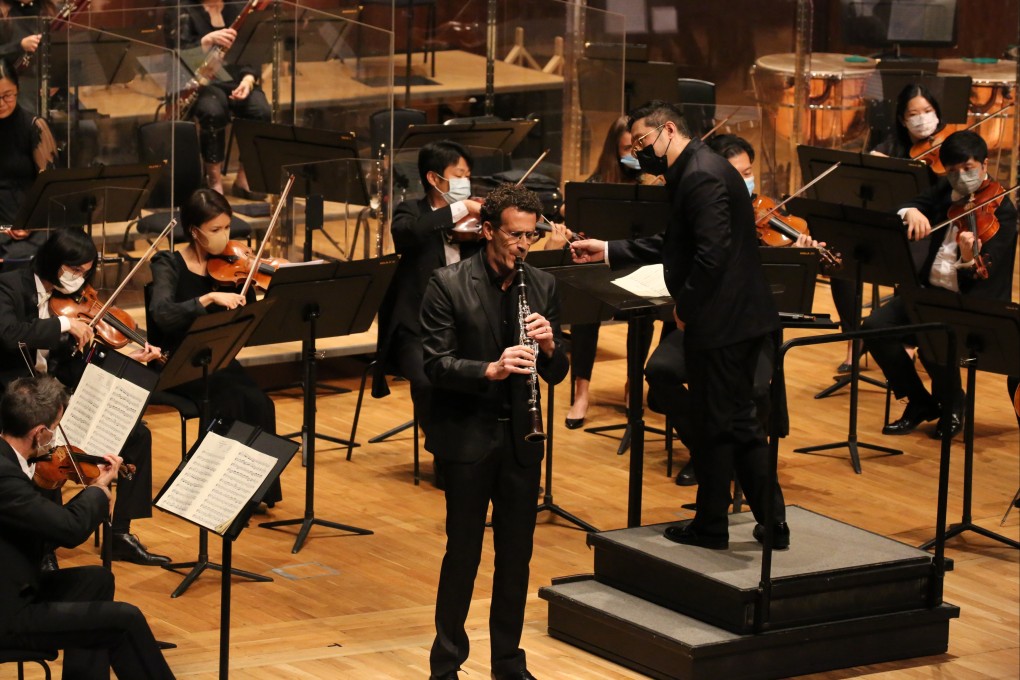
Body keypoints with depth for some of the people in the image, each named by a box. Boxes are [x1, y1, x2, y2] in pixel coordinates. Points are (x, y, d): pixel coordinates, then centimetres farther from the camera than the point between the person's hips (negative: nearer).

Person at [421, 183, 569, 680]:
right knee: (463, 552, 1)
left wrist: (549, 346, -15)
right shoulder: (448, 285, -8)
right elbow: (436, 365, -14)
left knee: (517, 554, 9)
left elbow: (556, 373, 7)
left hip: (520, 438, 4)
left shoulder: (542, 286, 5)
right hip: (467, 437, -4)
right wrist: (492, 369, -29)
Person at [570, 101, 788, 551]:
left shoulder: (702, 176, -19)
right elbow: (675, 245, 22)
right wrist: (608, 251, 18)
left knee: (714, 425, 3)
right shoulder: (695, 171, 14)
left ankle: (710, 526, 15)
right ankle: (772, 522, 19)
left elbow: (712, 252, -27)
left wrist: (685, 306, -15)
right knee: (739, 422, 16)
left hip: (721, 323, -10)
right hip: (740, 319, 10)